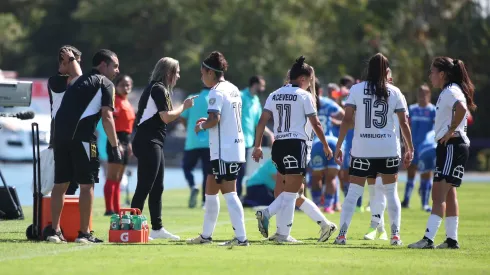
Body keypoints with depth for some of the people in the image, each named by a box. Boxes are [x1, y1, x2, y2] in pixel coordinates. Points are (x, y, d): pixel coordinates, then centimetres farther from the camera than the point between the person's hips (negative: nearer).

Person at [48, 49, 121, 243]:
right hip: (81, 135, -7)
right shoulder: (105, 84, 4)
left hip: (60, 133, 7)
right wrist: (115, 146, -4)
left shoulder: (80, 81, 28)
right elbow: (107, 117, -5)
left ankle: (55, 231, 10)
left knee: (60, 183, 11)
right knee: (87, 184, -1)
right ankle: (84, 233, -1)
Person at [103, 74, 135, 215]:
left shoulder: (127, 103, 17)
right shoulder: (115, 101, -11)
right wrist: (116, 142, -24)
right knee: (112, 177, -11)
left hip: (125, 141, 10)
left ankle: (117, 210, 14)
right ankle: (109, 209, -15)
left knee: (118, 179, 11)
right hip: (117, 140, -10)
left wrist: (128, 143, 20)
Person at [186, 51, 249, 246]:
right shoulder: (233, 90, 15)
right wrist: (207, 122, 16)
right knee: (210, 190, 16)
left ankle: (241, 237, -11)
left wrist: (202, 126, -6)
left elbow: (214, 119, -25)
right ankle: (206, 235, 23)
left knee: (229, 193, -8)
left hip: (224, 151, -9)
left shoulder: (217, 92, -14)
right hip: (235, 148, 9)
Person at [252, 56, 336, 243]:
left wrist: (258, 146, 7)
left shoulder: (274, 95, 11)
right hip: (297, 144, -6)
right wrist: (326, 146, 8)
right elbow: (316, 124, -3)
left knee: (292, 191, 18)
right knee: (291, 192, -2)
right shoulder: (304, 96, -4)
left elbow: (262, 121, 5)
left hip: (278, 145, 6)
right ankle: (283, 234, -4)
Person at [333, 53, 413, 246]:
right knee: (391, 192, 14)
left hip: (362, 150, -1)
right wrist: (410, 148, 13)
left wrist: (338, 146, -2)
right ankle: (395, 234, 9)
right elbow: (404, 123, 4)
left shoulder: (357, 90, -1)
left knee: (353, 192, 3)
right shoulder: (394, 92, 3)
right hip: (389, 149, 1)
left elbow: (347, 120, -6)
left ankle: (342, 233, -5)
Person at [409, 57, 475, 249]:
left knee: (439, 194, -15)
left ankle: (428, 239, -21)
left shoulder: (451, 91, -14)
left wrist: (450, 131, -24)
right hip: (447, 147, 11)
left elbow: (461, 109, -33)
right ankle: (452, 239, 18)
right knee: (448, 193, 14)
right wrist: (449, 133, 11)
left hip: (452, 146, -11)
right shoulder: (447, 92, 18)